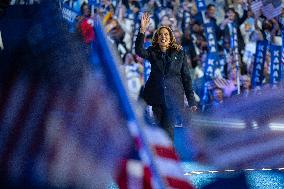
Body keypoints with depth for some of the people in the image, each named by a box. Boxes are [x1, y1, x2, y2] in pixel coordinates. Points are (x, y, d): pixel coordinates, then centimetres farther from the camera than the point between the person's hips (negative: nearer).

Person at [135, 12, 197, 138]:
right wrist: (142, 30, -27)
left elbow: (186, 77, 5)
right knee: (161, 127, 8)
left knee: (168, 128, -11)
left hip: (173, 98, -2)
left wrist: (191, 101, 0)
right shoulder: (153, 52, 7)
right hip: (157, 98, 2)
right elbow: (139, 51, -16)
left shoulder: (179, 53, 5)